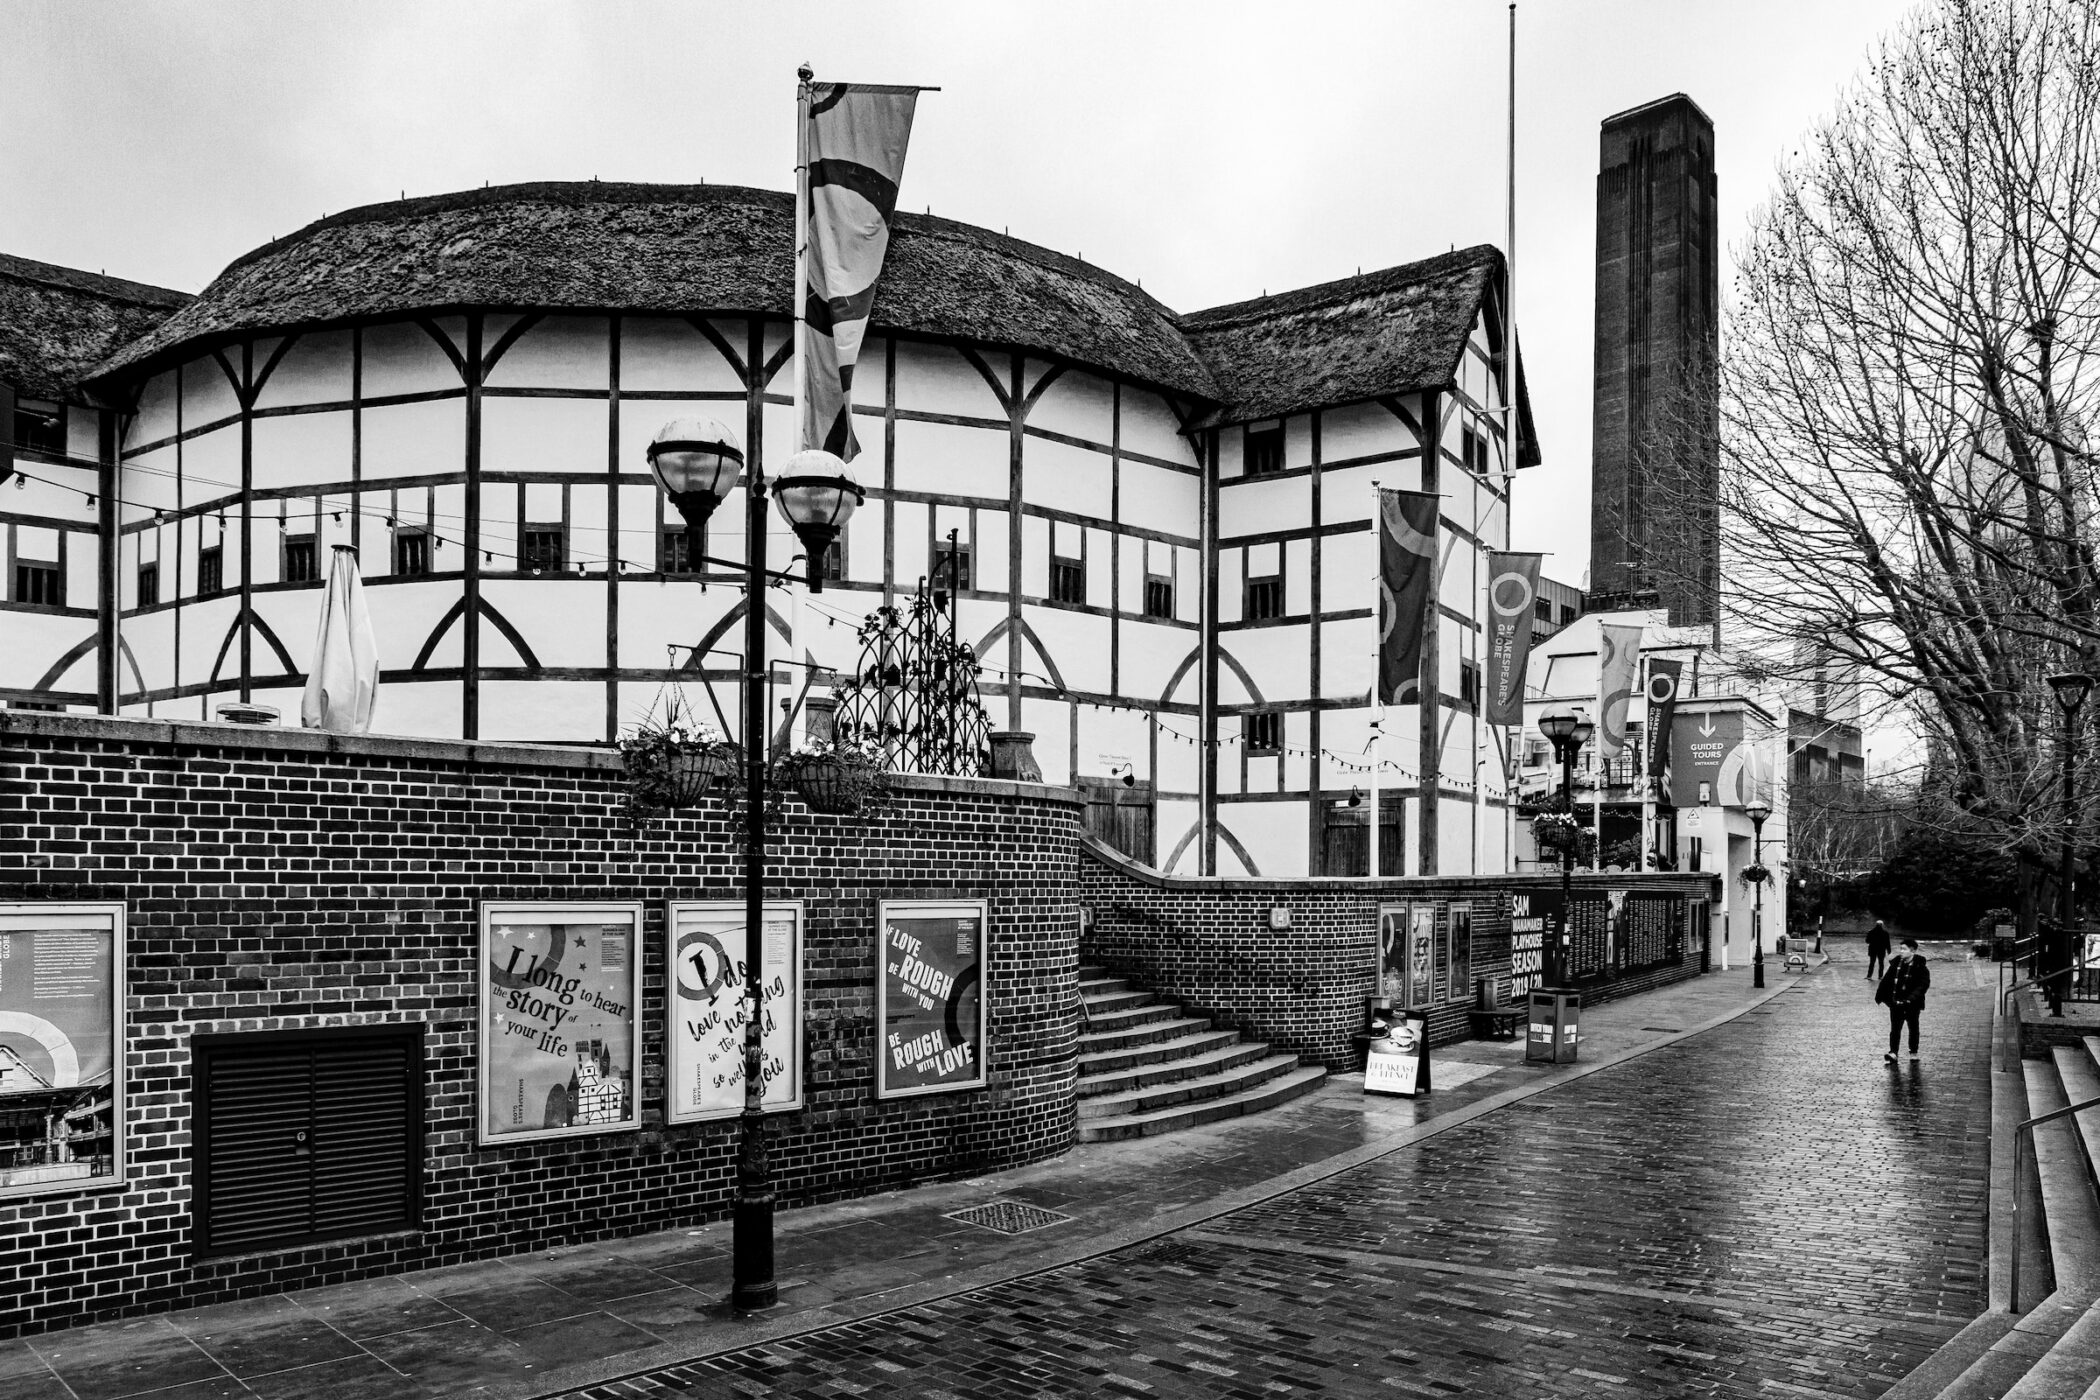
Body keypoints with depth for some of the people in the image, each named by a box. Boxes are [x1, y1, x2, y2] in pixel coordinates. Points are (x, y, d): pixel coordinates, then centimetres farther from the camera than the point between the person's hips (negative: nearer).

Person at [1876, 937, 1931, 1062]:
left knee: (1913, 1028, 14)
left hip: (1912, 1004, -3)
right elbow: (1886, 979, 7)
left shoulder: (1920, 967, -11)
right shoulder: (1896, 963, 2)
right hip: (1896, 1002, 3)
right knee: (1895, 1028, -1)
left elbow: (1924, 984, -17)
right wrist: (1880, 995, 6)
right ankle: (1893, 1053, -3)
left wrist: (1913, 997, -26)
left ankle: (1914, 1052, 27)